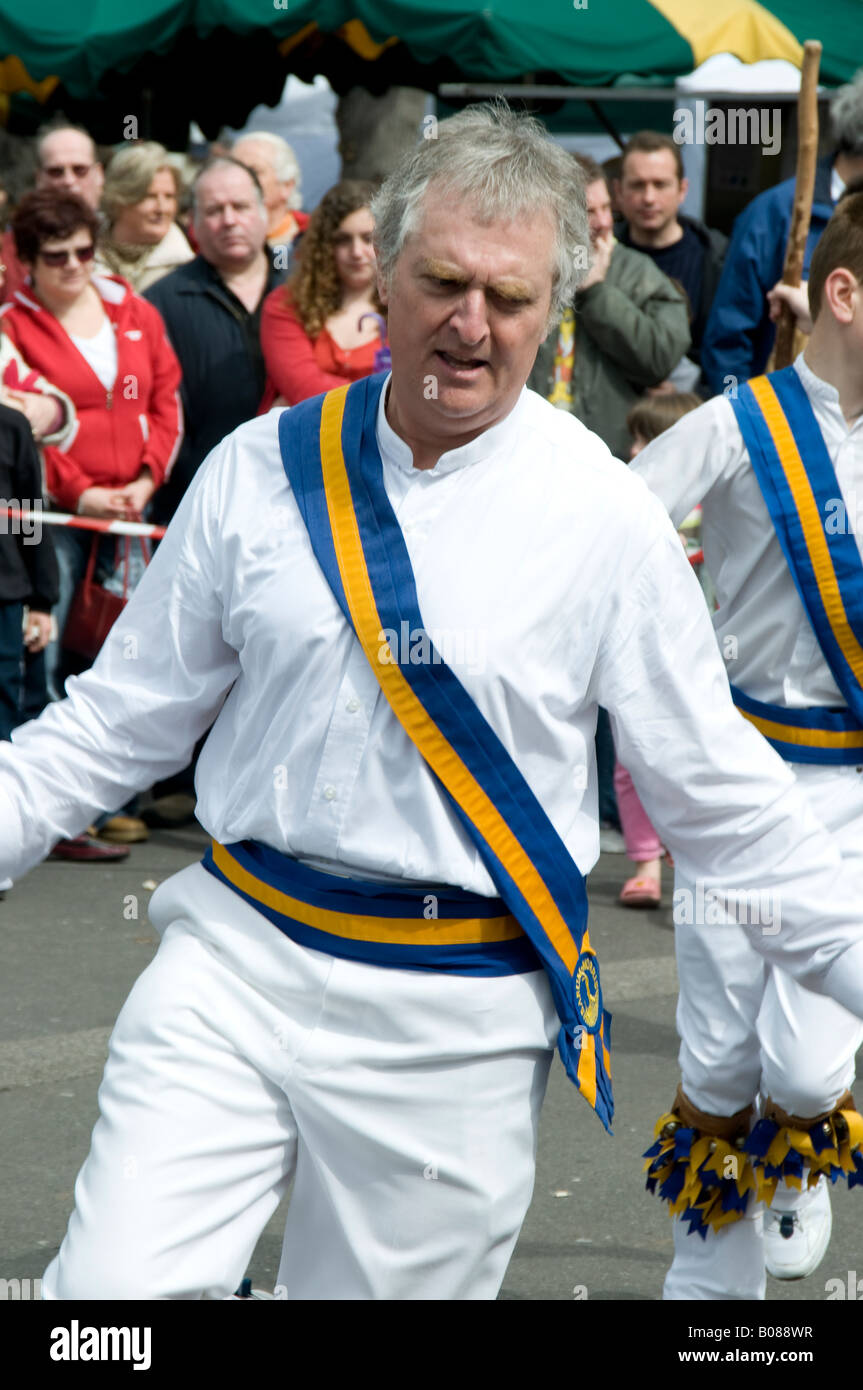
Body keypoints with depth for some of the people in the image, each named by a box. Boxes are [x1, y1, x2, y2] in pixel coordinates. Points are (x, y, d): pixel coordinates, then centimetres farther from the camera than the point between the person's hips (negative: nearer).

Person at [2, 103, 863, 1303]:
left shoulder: (606, 518, -4)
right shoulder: (261, 470, 1)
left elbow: (717, 792, 3)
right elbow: (124, 716, 8)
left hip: (453, 1023, -1)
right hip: (237, 959, 1)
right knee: (113, 1289, -12)